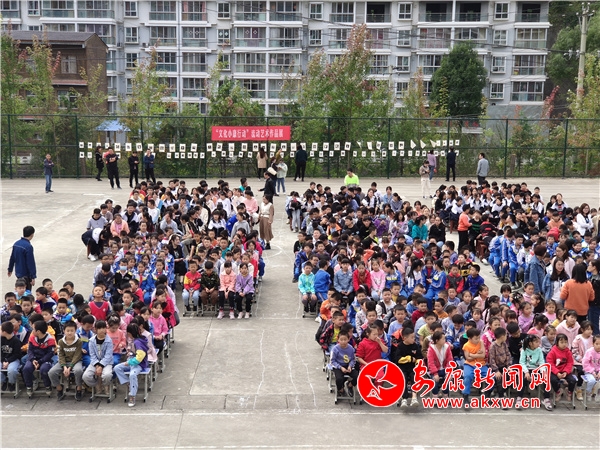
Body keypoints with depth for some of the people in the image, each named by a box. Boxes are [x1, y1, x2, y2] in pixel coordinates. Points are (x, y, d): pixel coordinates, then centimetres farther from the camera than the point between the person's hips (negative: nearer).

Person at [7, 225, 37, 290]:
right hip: (26, 275, -8)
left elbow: (12, 258, 14)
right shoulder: (28, 246, -22)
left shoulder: (16, 244, 3)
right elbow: (31, 263, -21)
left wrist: (10, 269, 27)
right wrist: (33, 277, -18)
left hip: (18, 272, 8)